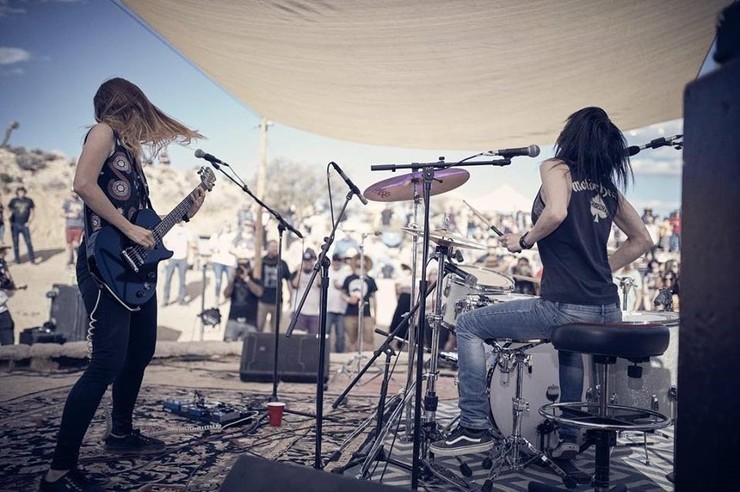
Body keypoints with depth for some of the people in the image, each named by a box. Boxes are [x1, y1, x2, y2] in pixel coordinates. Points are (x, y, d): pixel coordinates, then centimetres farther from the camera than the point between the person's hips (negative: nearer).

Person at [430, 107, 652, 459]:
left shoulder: (556, 167, 0)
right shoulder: (608, 186, 18)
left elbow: (555, 212, -20)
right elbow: (641, 240, 23)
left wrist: (523, 241, -4)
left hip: (565, 308, -7)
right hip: (608, 313, 7)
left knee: (468, 325, 8)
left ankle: (474, 427, 4)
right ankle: (569, 436, 35)